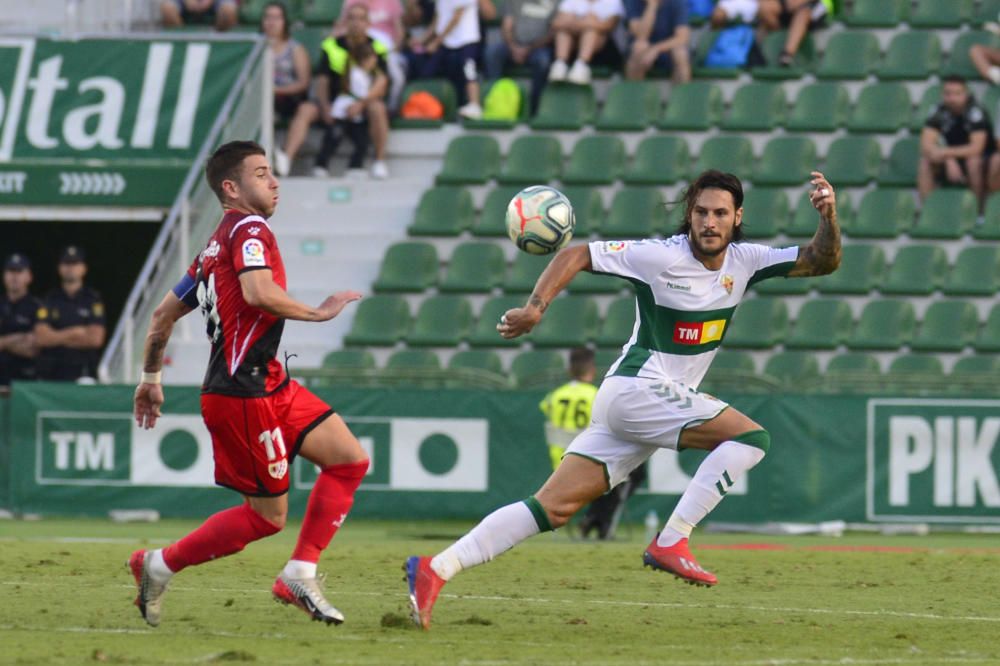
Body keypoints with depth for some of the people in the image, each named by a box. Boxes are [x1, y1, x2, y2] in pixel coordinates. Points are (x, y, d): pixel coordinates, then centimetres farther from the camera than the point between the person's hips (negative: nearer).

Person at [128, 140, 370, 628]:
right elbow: (257, 291, -30)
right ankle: (159, 566, 10)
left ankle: (299, 575, 2)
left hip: (270, 386, 10)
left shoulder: (216, 246, 19)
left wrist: (151, 378, 31)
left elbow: (164, 315, 23)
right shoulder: (249, 229, -10)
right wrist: (316, 313, -18)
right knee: (268, 515, -2)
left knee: (350, 460, 2)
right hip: (243, 391, -10)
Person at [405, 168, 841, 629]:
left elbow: (821, 262, 5)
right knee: (751, 437, -18)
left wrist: (828, 218, -15)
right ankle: (670, 543, -20)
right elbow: (576, 255, -7)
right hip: (636, 388, -7)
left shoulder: (745, 262, 7)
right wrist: (535, 307, -20)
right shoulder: (659, 257, -10)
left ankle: (435, 569, -6)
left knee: (554, 508, -1)